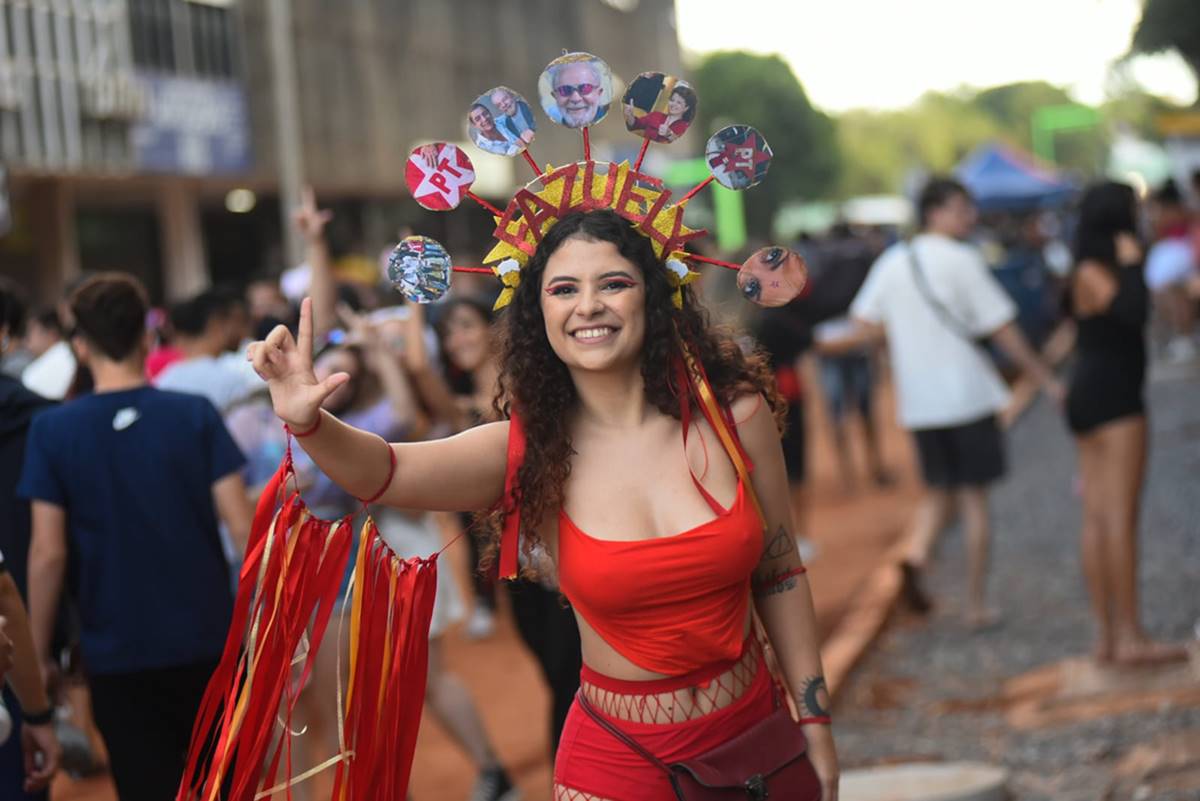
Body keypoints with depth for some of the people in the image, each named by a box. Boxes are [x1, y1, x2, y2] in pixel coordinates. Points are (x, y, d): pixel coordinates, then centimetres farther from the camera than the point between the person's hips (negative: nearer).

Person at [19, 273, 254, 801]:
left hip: (119, 654, -1)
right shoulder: (196, 415, -6)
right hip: (207, 641, 1)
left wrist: (37, 655, 0)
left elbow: (48, 555, -10)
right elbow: (243, 526, -9)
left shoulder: (52, 431, -7)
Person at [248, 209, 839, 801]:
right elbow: (381, 470, -25)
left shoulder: (736, 417, -9)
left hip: (749, 731, 1)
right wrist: (306, 420, -45)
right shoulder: (528, 452, -10)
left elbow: (780, 576, 1)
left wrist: (813, 720, 4)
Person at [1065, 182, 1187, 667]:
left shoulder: (1095, 271, 17)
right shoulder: (1093, 272, -13)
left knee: (1098, 518, 7)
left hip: (1091, 397, 10)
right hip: (1112, 398, -10)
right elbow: (1133, 312, -27)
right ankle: (1130, 637, -10)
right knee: (1120, 516, -10)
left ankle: (1107, 636, 10)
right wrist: (1132, 264, -18)